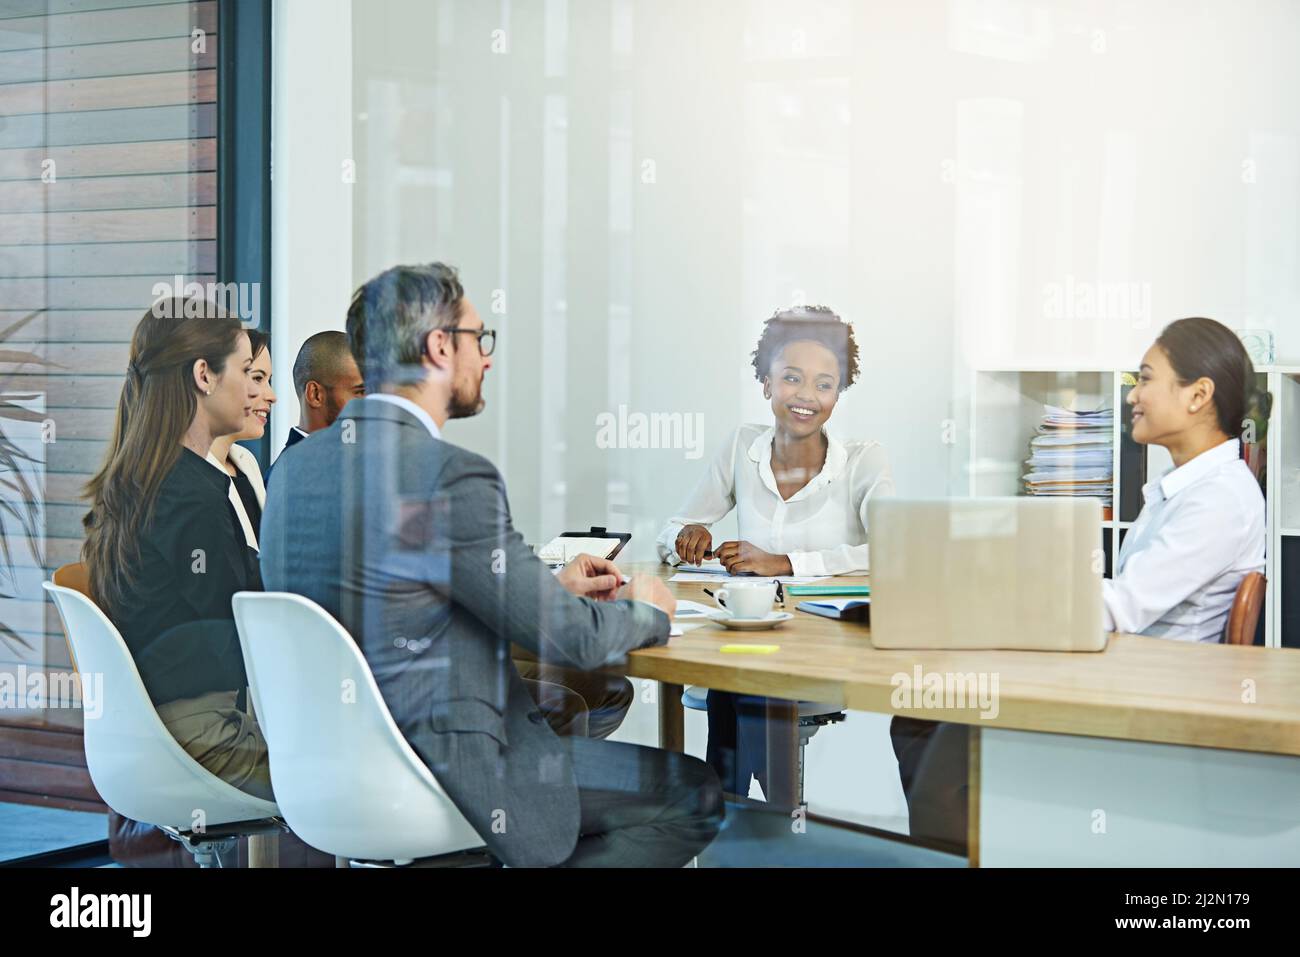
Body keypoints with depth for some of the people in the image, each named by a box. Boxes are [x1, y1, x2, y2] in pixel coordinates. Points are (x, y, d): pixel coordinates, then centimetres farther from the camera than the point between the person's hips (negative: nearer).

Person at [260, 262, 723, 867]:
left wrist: (553, 587, 17)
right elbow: (575, 638, -15)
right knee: (696, 794, 3)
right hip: (442, 780, -9)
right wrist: (647, 611, 8)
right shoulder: (452, 477, -20)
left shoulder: (296, 465, 6)